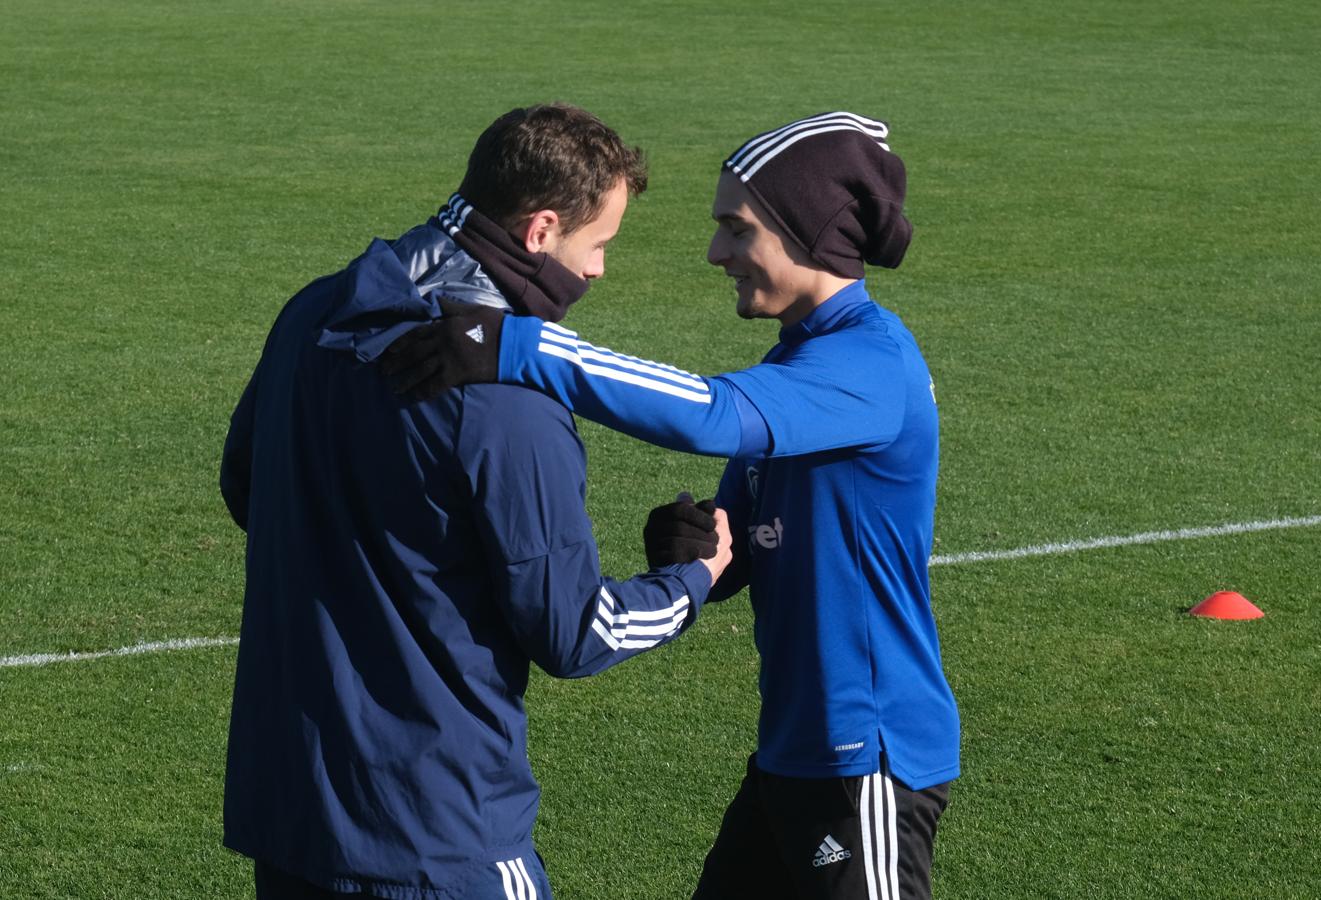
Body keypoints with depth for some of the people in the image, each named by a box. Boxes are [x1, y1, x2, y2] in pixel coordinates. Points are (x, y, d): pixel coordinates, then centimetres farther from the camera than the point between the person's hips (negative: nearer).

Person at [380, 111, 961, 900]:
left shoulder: (873, 363, -19)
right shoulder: (799, 362, 11)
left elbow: (715, 416, -36)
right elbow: (737, 559, 12)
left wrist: (518, 349, -41)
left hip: (869, 760, -9)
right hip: (794, 748, 9)